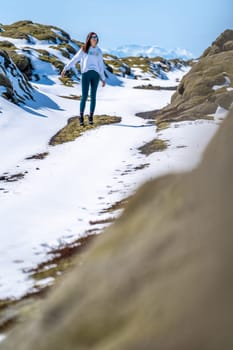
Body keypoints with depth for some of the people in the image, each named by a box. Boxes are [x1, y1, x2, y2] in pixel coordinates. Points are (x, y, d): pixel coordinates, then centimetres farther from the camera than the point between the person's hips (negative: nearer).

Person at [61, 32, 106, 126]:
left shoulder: (98, 51, 17)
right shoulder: (84, 49, 9)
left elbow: (101, 66, 19)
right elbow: (74, 59, 5)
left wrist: (103, 79, 16)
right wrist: (65, 69, -3)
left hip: (96, 74, 3)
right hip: (85, 73, -3)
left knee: (93, 96, 1)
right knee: (84, 96, -7)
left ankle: (91, 117, 9)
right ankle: (81, 117, 1)